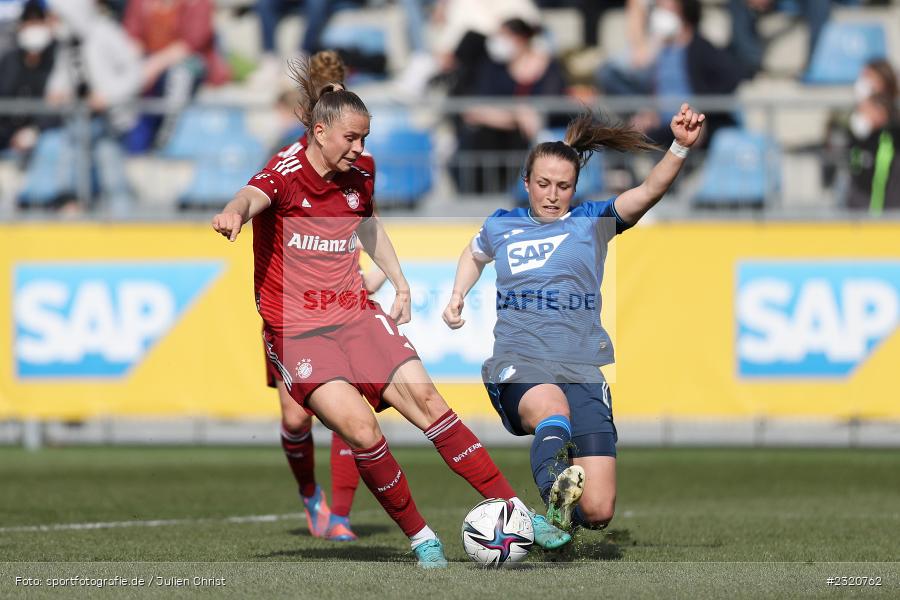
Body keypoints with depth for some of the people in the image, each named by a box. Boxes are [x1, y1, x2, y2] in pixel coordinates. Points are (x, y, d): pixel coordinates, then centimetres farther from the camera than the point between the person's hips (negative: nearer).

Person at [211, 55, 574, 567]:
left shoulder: (360, 172, 5)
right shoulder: (286, 173, -13)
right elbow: (253, 196, -37)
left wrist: (399, 281, 22)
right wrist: (235, 213, -60)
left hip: (356, 314, 5)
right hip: (297, 331, -5)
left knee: (423, 396, -9)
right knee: (357, 424, -23)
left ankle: (516, 511, -3)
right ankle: (420, 538, -6)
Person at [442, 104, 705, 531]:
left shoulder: (593, 222, 8)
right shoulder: (501, 226, 15)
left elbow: (649, 191, -10)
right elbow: (474, 255, 39)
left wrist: (680, 147, -26)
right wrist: (458, 296, 21)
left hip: (581, 369, 0)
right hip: (518, 364, 0)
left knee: (597, 511, -9)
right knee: (552, 409, -40)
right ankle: (554, 496, -59)